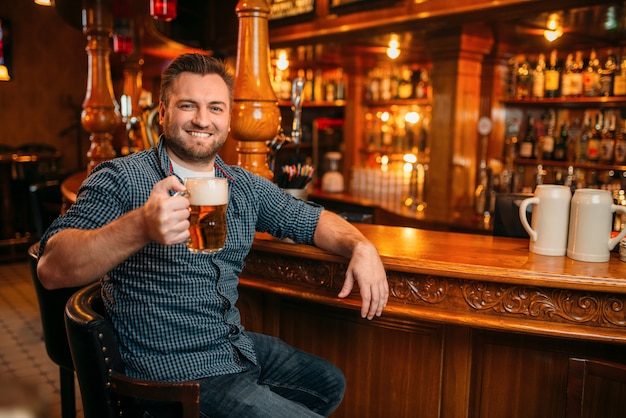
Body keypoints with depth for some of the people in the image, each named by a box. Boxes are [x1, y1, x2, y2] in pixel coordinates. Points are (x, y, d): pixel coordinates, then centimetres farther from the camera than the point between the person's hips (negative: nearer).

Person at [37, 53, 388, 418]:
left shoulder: (247, 187, 5)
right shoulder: (120, 179, -13)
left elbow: (313, 220, 14)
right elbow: (52, 270, -24)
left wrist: (361, 247, -7)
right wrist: (141, 226, -42)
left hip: (240, 347, 7)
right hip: (176, 371, -7)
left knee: (332, 384, 22)